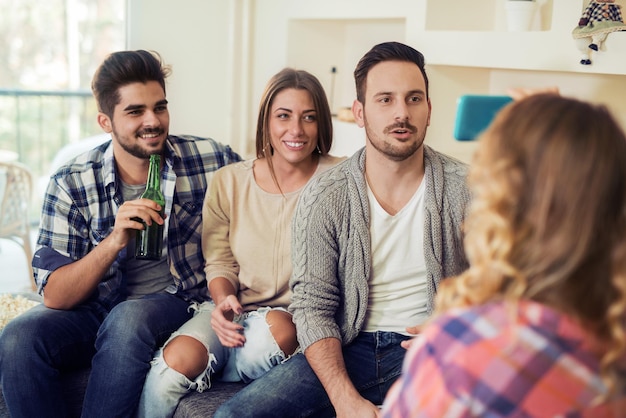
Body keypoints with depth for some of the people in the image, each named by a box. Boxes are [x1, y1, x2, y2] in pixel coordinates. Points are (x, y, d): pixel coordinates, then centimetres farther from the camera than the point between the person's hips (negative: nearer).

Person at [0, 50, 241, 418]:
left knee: (129, 317, -34)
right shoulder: (71, 185, -6)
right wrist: (115, 241, -27)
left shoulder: (213, 160, -7)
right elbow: (55, 296, -10)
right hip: (95, 310, 2)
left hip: (176, 305, -1)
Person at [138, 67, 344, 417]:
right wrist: (224, 300, -14)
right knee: (176, 359, -27)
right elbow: (220, 263, 8)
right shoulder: (229, 182, 4)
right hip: (235, 312, 2)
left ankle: (207, 369, -6)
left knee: (275, 328, -37)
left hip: (300, 320, -1)